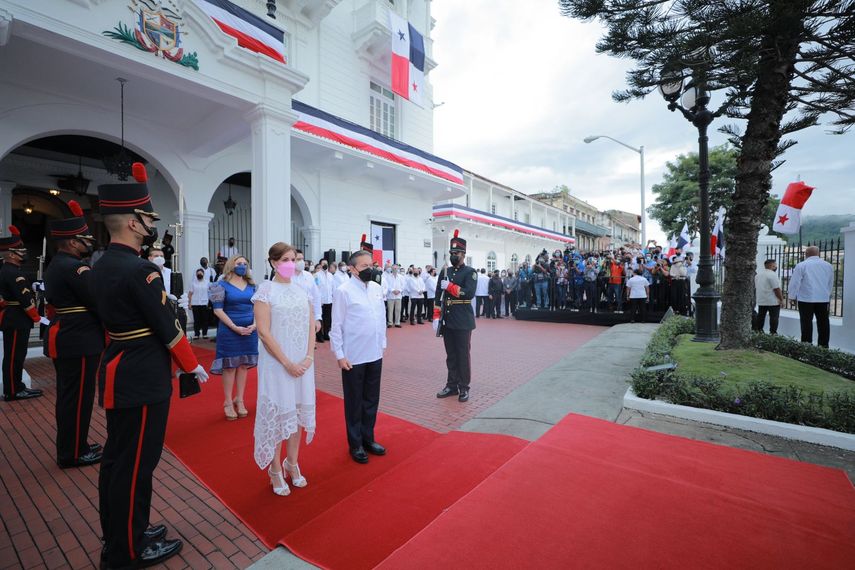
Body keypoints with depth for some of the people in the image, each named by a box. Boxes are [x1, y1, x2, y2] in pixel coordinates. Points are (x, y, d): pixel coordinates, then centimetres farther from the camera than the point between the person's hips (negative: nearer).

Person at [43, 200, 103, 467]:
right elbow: (99, 301, -19)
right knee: (78, 396, 0)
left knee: (68, 395, 18)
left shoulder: (54, 266, 14)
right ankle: (73, 453, 12)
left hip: (63, 338, 11)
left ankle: (70, 446, 31)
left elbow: (55, 301, 17)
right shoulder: (75, 267, -18)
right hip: (79, 341, -11)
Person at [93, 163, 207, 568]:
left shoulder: (101, 267, 9)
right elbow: (167, 327, -18)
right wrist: (193, 366, -7)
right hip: (144, 380, -10)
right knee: (135, 464, 5)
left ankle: (117, 536, 37)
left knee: (116, 458, 20)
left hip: (117, 374, 10)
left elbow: (114, 319, 12)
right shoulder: (140, 269, -21)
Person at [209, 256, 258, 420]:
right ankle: (228, 402, 16)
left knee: (244, 365, 9)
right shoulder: (222, 285, -3)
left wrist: (254, 324, -8)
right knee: (229, 365, 3)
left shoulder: (251, 286, 9)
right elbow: (218, 310, -8)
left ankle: (239, 400, 21)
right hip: (229, 331, -4)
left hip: (249, 330, 4)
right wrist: (235, 327, -15)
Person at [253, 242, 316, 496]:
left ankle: (292, 464, 31)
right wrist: (287, 362, -16)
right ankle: (276, 470, 24)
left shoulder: (301, 290, 7)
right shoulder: (266, 290, -8)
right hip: (276, 362, -4)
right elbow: (264, 331, -13)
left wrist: (308, 357, -6)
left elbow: (311, 326, 6)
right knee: (278, 413, 5)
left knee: (298, 412, 12)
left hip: (302, 362, 5)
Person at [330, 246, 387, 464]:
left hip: (375, 355, 5)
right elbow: (337, 326, -10)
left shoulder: (377, 288, 4)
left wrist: (382, 344, 11)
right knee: (354, 402, 11)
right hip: (353, 357, -5)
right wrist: (339, 355, -10)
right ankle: (355, 444, 28)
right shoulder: (344, 291, -12)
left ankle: (368, 438, 34)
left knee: (372, 400, 16)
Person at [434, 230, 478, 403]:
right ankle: (452, 385, 25)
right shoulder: (445, 272, 11)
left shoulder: (470, 272, -4)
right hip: (447, 320, 5)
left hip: (462, 321, -5)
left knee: (463, 355, 4)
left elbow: (469, 293, -18)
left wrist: (449, 286, -15)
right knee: (450, 355, 13)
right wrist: (436, 317, 1)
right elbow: (438, 295, 8)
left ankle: (464, 388, 16)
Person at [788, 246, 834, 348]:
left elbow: (795, 282, -7)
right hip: (824, 299, 5)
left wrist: (792, 296, 2)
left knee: (807, 322, -2)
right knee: (823, 322, 9)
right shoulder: (828, 265, 10)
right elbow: (831, 283, 20)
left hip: (806, 299, -5)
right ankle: (824, 346, 13)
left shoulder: (801, 265, -8)